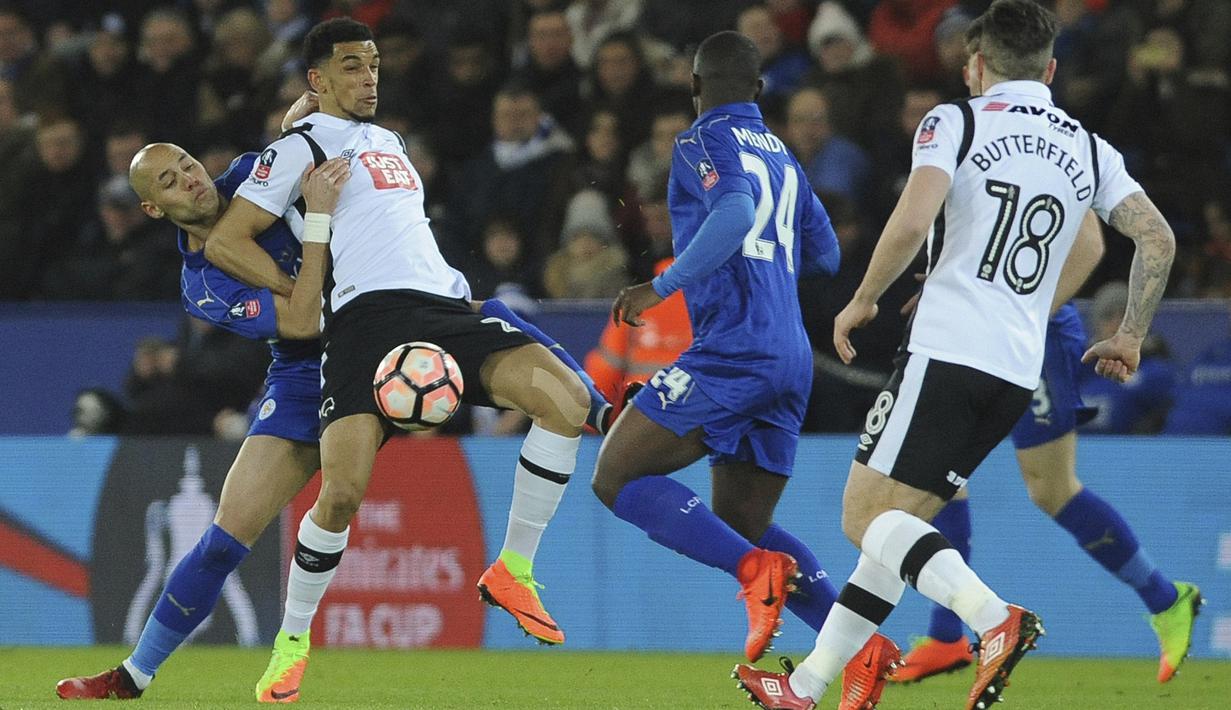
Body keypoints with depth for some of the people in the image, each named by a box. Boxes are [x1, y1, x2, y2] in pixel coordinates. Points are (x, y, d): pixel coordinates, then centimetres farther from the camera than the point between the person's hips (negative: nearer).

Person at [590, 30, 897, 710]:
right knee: (741, 525, 16)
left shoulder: (705, 142, -3)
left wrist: (664, 285, -21)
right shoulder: (782, 155, 22)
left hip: (733, 346, -8)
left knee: (616, 477, -4)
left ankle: (756, 571, -20)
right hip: (791, 358, 8)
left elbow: (735, 214, -23)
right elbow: (825, 255, 29)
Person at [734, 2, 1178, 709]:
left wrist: (861, 302, -1)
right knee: (896, 526, 13)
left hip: (947, 352, -6)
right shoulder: (1090, 150, 14)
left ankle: (994, 616, -29)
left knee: (868, 516, -6)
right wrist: (1130, 338, 19)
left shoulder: (956, 121, -1)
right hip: (1021, 370, 6)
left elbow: (913, 221, -16)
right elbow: (1158, 239, 6)